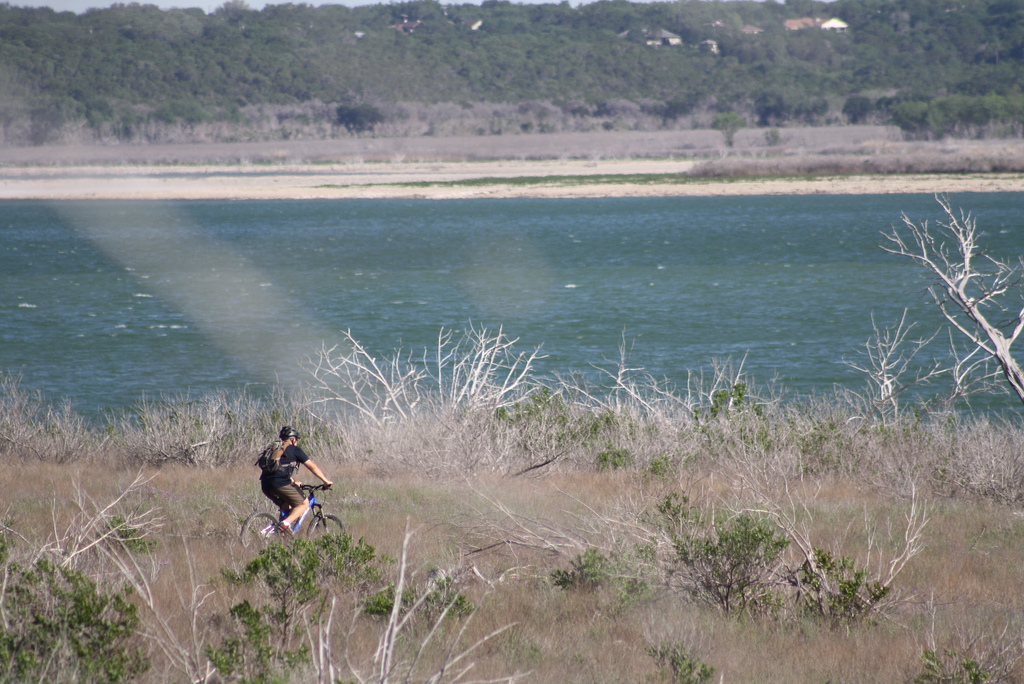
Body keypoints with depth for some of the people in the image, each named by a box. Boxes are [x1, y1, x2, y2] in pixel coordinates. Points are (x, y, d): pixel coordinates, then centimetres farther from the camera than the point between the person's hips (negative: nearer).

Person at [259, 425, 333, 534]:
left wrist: (294, 482, 50)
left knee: (287, 506, 27)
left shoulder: (274, 449, 27)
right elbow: (312, 467, 10)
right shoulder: (294, 450, 8)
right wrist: (326, 481, 18)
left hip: (266, 486, 7)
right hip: (281, 483, -7)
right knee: (304, 503, 6)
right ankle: (286, 523, -16)